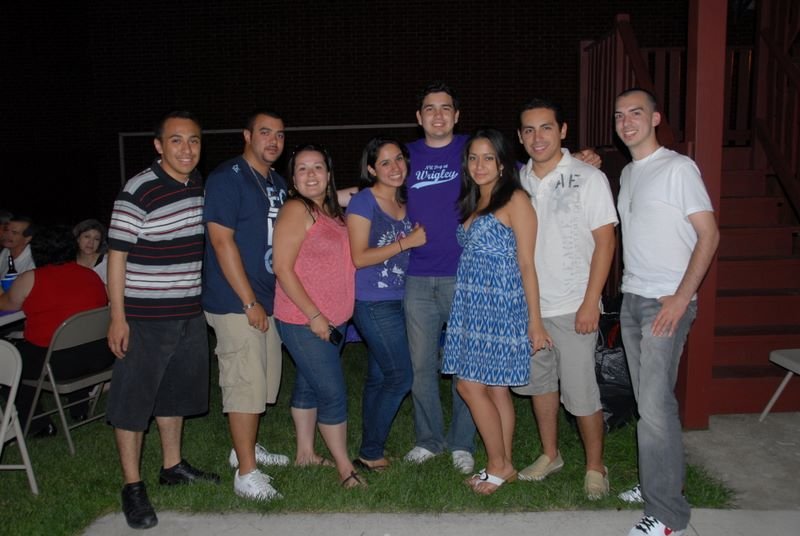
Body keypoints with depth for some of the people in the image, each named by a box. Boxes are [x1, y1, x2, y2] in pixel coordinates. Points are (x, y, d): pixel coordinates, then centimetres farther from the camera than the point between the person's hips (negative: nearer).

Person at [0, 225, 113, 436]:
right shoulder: (92, 275, 8)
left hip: (57, 363, -5)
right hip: (100, 357, 5)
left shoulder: (30, 279, -5)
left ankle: (38, 425, 23)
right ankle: (80, 409, 44)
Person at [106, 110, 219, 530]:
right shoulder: (139, 191, -16)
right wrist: (118, 317, -16)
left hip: (190, 314, 7)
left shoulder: (201, 185, 5)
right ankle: (132, 486, 15)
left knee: (176, 391, 19)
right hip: (144, 318, -7)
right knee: (133, 400, 3)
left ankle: (173, 466, 36)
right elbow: (117, 254, -14)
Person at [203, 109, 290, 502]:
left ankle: (245, 448, 34)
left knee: (264, 382, 17)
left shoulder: (278, 183, 13)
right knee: (246, 384, -6)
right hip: (236, 302, -8)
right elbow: (222, 241, -17)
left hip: (269, 299, 8)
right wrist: (249, 302, -18)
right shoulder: (226, 178, -11)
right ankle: (246, 473, 4)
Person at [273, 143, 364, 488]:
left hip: (332, 320, 8)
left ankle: (305, 453, 30)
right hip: (304, 321, -8)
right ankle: (345, 467, 8)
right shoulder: (296, 211, -14)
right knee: (333, 393, -5)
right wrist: (314, 315, -19)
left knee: (309, 385, 18)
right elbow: (282, 268, -18)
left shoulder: (332, 211, 10)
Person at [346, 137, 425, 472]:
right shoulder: (363, 202, -10)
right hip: (372, 303, -7)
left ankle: (370, 452, 22)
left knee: (379, 378, 12)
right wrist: (407, 242, -16)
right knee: (401, 377, -5)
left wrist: (419, 240, 1)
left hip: (396, 301, 7)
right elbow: (359, 257, -16)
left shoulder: (405, 202, 11)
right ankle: (370, 455, 8)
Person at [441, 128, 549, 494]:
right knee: (494, 389, 11)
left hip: (500, 306, -7)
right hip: (472, 304, 7)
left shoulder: (515, 200, -7)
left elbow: (526, 264, -10)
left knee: (470, 385, -6)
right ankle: (503, 466, 22)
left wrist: (535, 321, -11)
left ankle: (499, 466, 11)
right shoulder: (471, 204, 16)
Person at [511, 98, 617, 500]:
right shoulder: (517, 181, 7)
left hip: (573, 307, -5)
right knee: (539, 382, 16)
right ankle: (550, 455, 34)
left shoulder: (588, 178, -7)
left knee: (581, 392, -2)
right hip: (528, 304, 5)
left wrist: (591, 302, -15)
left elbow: (605, 242, -9)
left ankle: (595, 467, 18)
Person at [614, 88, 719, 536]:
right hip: (631, 298, 8)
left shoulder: (678, 168, -8)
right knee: (648, 401, 12)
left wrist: (681, 297, -18)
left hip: (667, 302, -7)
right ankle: (659, 484, 25)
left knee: (656, 405, -10)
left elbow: (709, 235, -12)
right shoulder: (627, 174, 16)